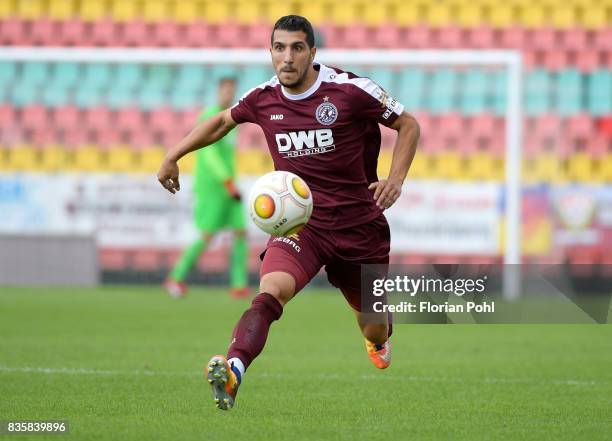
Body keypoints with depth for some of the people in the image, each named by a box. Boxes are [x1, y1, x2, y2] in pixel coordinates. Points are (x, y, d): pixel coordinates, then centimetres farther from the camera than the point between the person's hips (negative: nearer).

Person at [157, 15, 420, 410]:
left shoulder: (351, 90, -11)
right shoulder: (263, 99, 0)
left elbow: (408, 125, 0)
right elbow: (223, 121, 21)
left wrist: (397, 178, -14)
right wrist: (173, 157, 19)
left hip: (359, 226, 0)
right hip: (299, 225, 0)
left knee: (374, 329, 15)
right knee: (271, 291, -31)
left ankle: (379, 338, 55)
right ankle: (233, 371, -53)